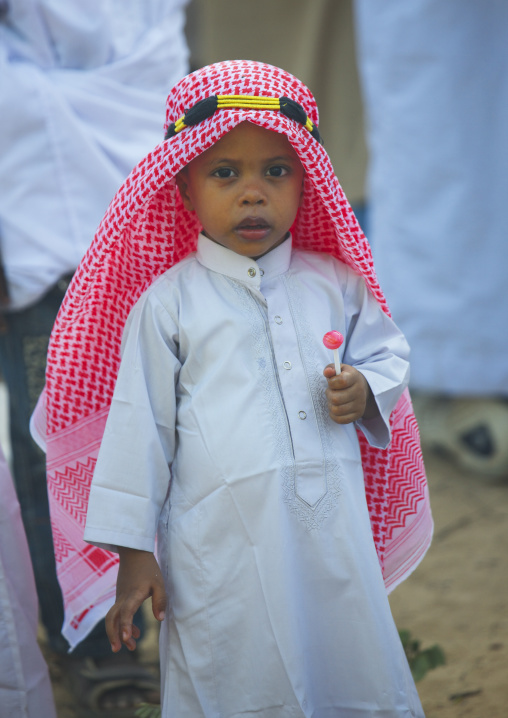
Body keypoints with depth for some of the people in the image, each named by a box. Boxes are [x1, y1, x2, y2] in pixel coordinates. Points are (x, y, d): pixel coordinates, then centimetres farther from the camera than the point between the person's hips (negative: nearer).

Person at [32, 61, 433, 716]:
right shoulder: (168, 301, 0)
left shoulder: (334, 284, 8)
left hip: (334, 534, 3)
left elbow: (386, 350, 22)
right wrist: (132, 551, 0)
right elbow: (139, 423, 2)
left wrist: (368, 391, -3)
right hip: (221, 546, -3)